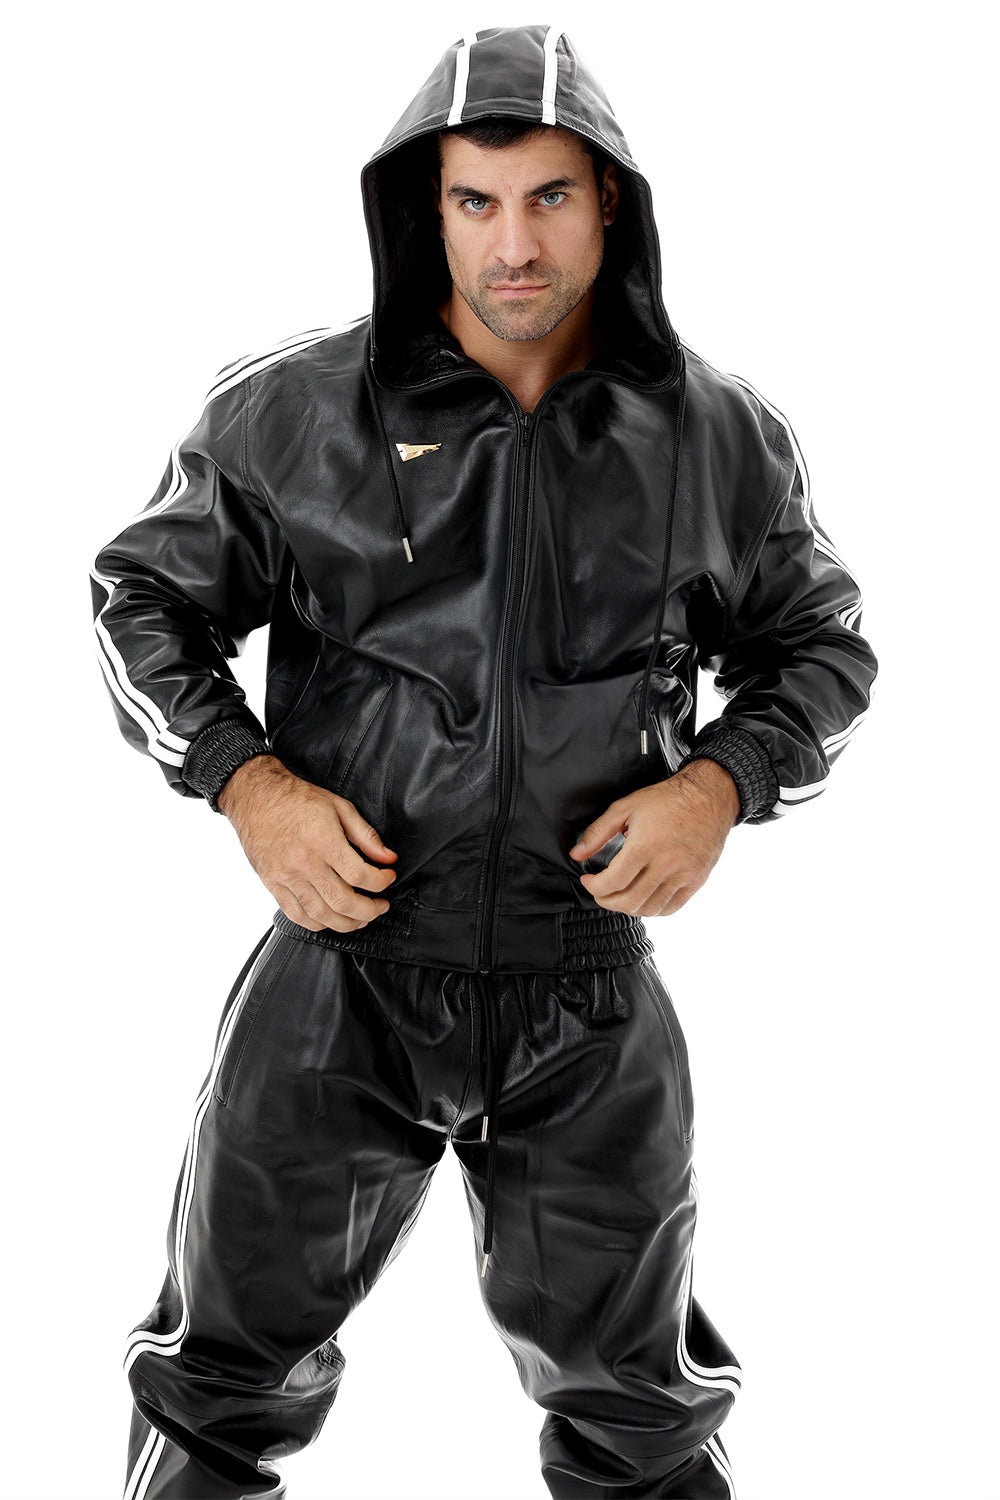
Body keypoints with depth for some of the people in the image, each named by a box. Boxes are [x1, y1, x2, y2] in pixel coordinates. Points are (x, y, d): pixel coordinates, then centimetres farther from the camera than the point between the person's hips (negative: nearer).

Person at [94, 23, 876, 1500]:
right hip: (339, 980, 0)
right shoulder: (290, 410, -6)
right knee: (228, 1381, 17)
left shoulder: (717, 438, -2)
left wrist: (723, 784, -10)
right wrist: (246, 781, -11)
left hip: (594, 1000, 1)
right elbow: (146, 598, 4)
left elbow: (820, 647, 9)